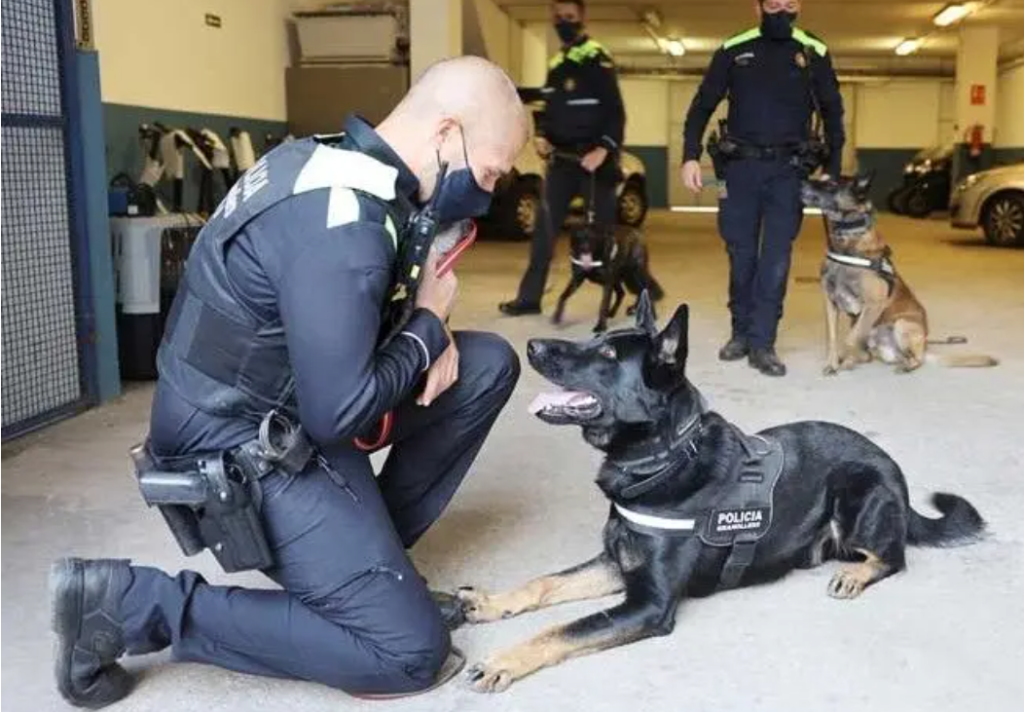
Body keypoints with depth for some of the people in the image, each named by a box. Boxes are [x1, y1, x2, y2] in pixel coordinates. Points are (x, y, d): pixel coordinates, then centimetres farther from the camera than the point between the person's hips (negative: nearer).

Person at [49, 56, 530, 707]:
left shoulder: (338, 162, 2)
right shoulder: (343, 227, -28)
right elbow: (340, 415, -27)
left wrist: (431, 331, -2)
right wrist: (430, 326, -11)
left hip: (288, 405, 10)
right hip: (243, 447, -10)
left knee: (488, 364, 8)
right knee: (411, 650, -8)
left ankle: (370, 543, 16)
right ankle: (130, 603, -5)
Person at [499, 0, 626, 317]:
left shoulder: (597, 58, -6)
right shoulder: (556, 63, 16)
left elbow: (615, 112, -12)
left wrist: (603, 149, -25)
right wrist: (542, 135, 3)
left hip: (593, 157, -7)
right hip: (562, 157, 7)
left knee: (603, 229, -3)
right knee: (545, 228, 5)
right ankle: (529, 297, 11)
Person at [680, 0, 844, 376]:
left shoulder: (814, 53, 5)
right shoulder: (733, 50, 4)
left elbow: (832, 113, 13)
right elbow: (702, 105, 6)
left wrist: (832, 170, 8)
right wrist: (690, 156, -6)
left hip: (788, 169, 0)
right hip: (740, 165, 1)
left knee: (776, 257, -5)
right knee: (741, 254, 5)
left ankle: (762, 343, -2)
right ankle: (741, 332, 19)